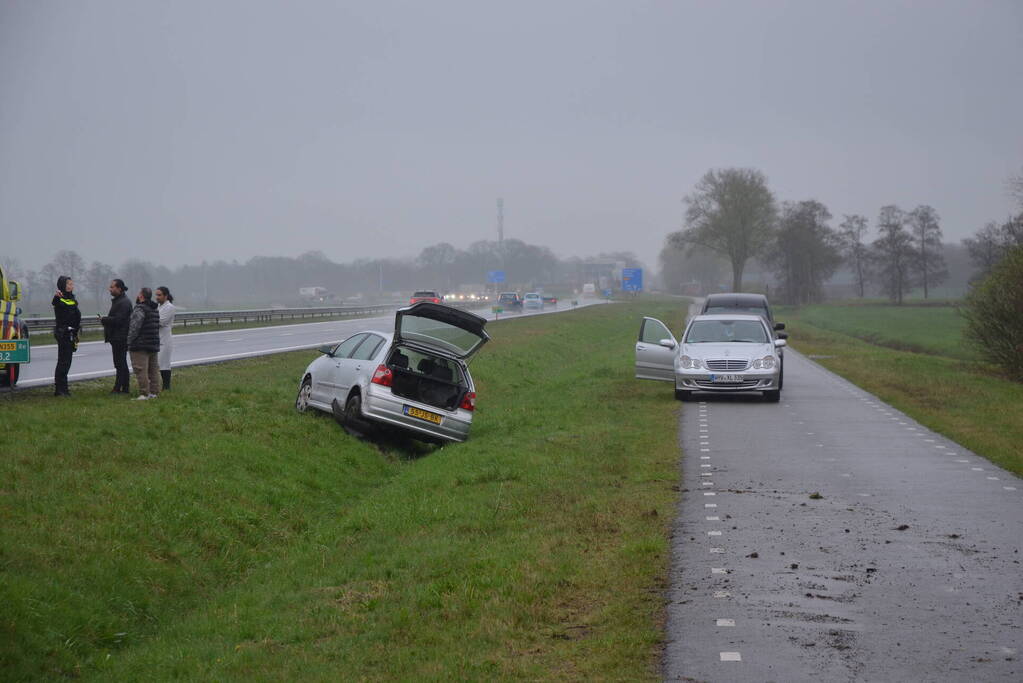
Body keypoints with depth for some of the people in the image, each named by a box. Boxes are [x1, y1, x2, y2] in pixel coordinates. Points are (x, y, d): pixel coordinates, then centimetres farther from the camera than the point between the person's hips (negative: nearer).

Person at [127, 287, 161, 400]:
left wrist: (130, 341, -11)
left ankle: (144, 393, -10)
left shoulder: (139, 309, -14)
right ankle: (154, 392, 16)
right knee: (153, 370, 13)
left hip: (140, 346, -9)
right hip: (154, 345, 9)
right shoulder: (155, 310, 15)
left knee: (141, 370, -7)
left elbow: (134, 327, -19)